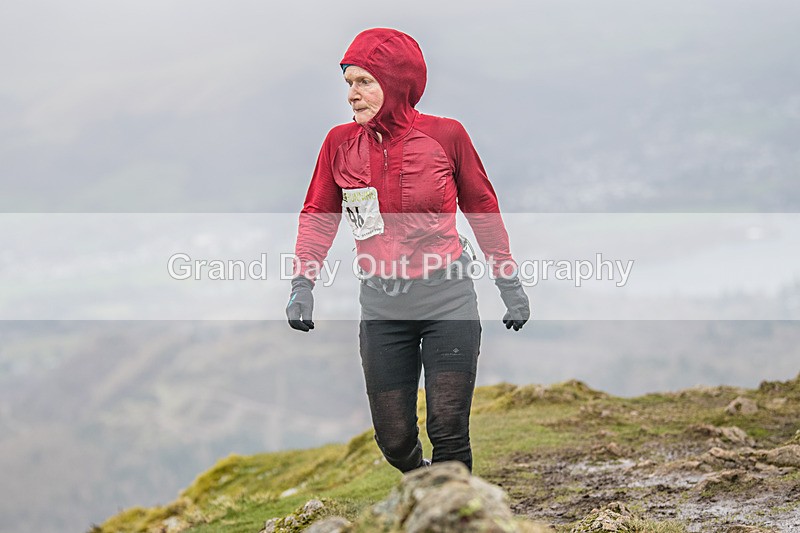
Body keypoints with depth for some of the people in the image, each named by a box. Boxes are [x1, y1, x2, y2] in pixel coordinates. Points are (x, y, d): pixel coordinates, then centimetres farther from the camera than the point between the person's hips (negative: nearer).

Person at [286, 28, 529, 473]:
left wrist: (510, 284, 8)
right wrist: (303, 283, -6)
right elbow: (319, 216, 8)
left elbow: (482, 209, 6)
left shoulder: (445, 135, -6)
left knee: (449, 432, -7)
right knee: (393, 438, 5)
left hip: (447, 300, -2)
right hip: (382, 305, 2)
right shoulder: (341, 143, -1)